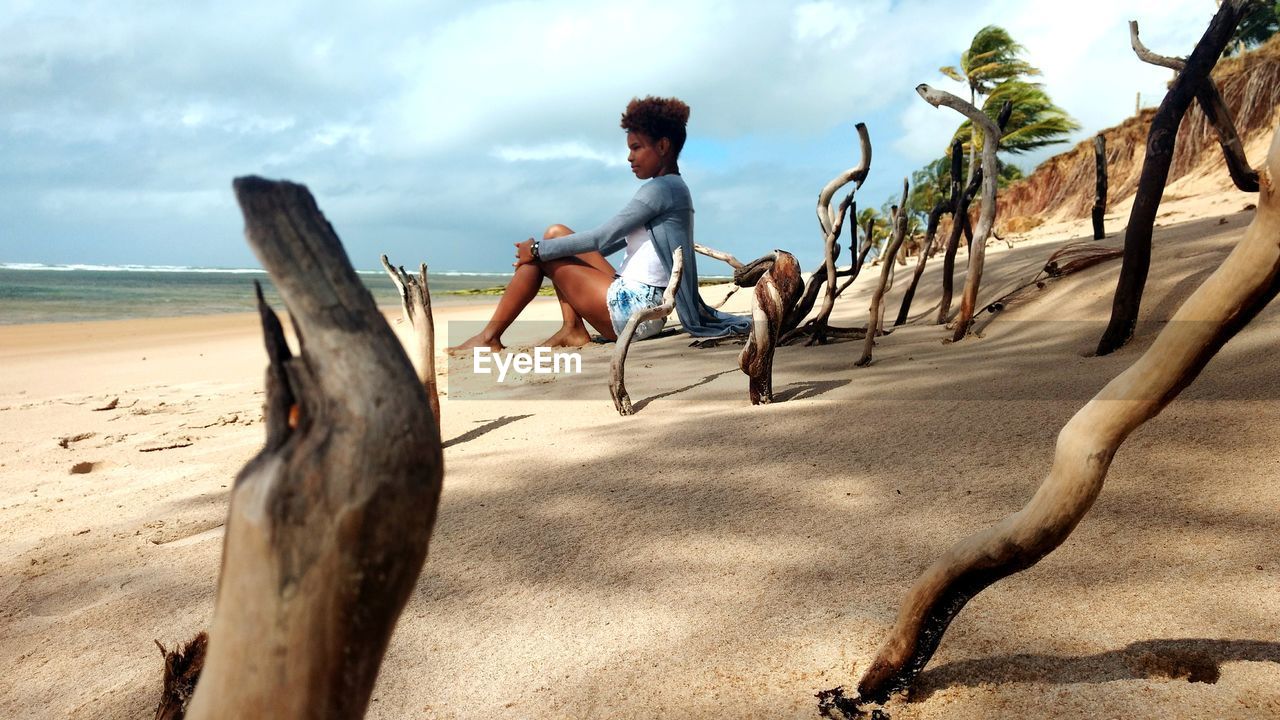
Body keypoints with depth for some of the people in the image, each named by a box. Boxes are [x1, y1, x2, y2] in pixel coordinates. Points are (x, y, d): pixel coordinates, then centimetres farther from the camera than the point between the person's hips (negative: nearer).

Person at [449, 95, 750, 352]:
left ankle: (490, 336, 6)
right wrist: (544, 248, 19)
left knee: (538, 254, -1)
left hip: (633, 309, -10)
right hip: (639, 303, 10)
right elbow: (616, 241, 21)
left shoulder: (661, 188, -13)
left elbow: (602, 239, -16)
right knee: (555, 234, 13)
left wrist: (538, 250, -5)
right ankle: (572, 328, 3)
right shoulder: (673, 188, 17)